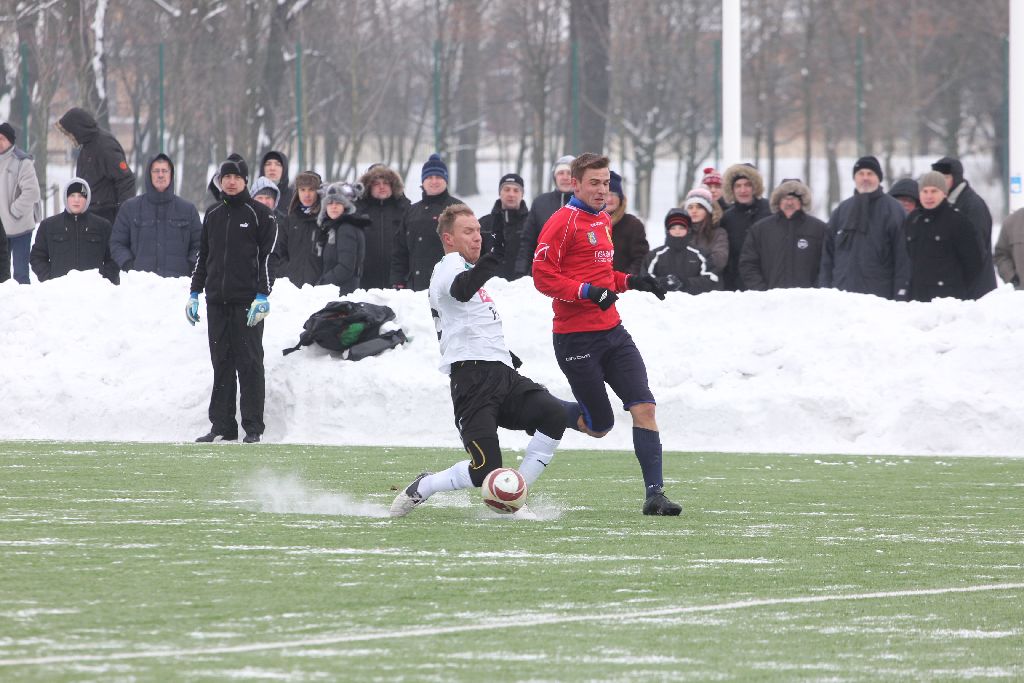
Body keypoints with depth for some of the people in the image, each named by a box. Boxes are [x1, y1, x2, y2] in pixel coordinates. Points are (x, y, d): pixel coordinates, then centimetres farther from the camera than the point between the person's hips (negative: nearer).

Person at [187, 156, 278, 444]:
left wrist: (262, 296, -13)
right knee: (221, 365, 4)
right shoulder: (213, 215, 16)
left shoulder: (260, 214, 0)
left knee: (249, 364, -5)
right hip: (217, 301, 5)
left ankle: (253, 427, -2)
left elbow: (268, 256, -5)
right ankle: (222, 426, 7)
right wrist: (194, 293, 16)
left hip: (247, 301, -5)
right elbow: (203, 256, 22)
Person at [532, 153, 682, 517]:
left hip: (612, 332, 8)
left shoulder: (603, 221, 16)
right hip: (577, 337, -7)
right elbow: (543, 277, -16)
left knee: (644, 407, -7)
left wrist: (631, 281, 11)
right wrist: (587, 291, -27)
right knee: (598, 425, -3)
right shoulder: (562, 223, -11)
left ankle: (655, 493, -7)